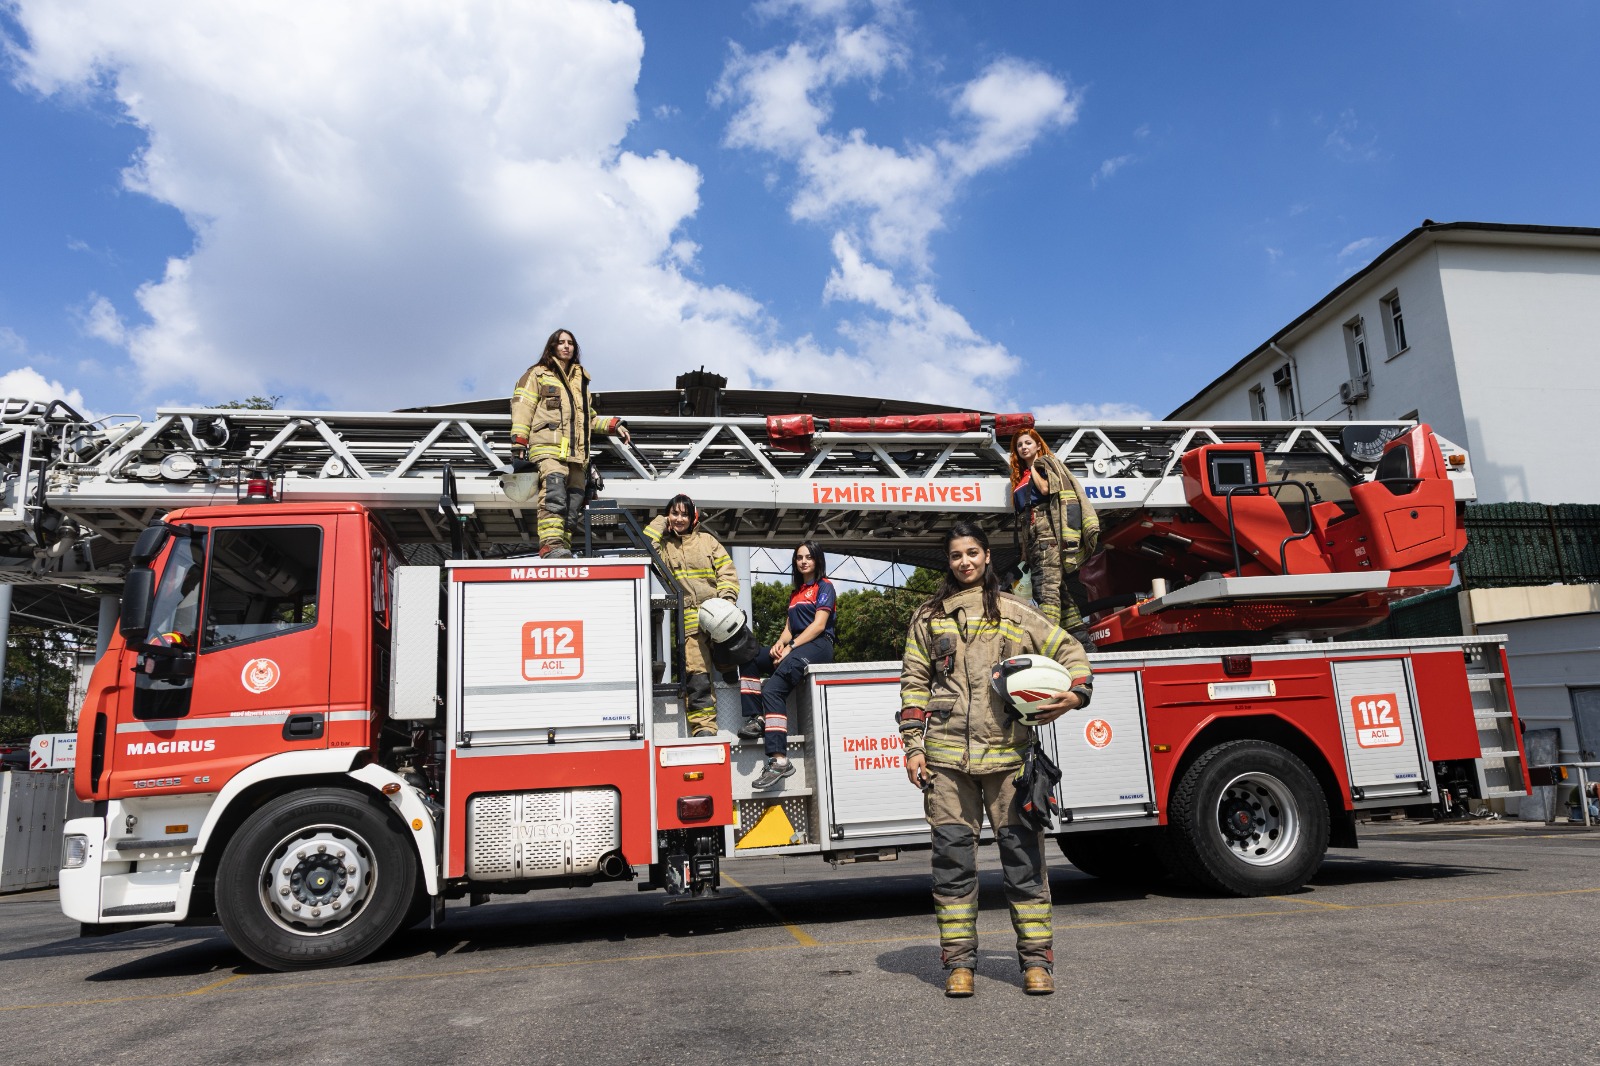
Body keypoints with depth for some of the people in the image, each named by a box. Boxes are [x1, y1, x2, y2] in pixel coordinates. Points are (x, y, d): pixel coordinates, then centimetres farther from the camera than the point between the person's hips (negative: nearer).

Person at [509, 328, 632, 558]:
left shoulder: (580, 380, 33)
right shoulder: (538, 374, 16)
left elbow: (589, 418, 38)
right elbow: (522, 407, 6)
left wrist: (613, 425, 22)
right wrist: (519, 442, -6)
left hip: (576, 453, 6)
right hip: (548, 447, -6)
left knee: (574, 505, -5)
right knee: (554, 495, -28)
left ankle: (562, 551, -8)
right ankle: (551, 546, -40)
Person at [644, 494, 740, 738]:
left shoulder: (707, 541, 16)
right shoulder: (662, 545, 14)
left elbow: (727, 571, 10)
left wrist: (727, 598, -6)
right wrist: (658, 525, 4)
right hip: (690, 621, -2)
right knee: (696, 675, -15)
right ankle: (703, 727, -15)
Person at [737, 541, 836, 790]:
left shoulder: (824, 587, 4)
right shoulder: (795, 593, 28)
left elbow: (819, 625, -8)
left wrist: (791, 648, -15)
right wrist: (780, 644, -3)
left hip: (818, 645, -9)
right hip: (797, 645, 9)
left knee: (773, 689, -28)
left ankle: (779, 759, -37)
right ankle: (756, 719, -14)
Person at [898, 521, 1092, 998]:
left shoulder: (1015, 612, 11)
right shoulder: (929, 617, 14)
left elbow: (1069, 650, 14)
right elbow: (914, 682, 11)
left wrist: (1075, 693, -6)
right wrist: (913, 746, 3)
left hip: (1007, 752, 0)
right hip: (947, 757, 1)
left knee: (1022, 851, 1)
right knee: (953, 853, 2)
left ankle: (1036, 958, 11)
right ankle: (959, 959, 12)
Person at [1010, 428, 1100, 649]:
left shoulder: (1047, 463, 9)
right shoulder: (1020, 477, 27)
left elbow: (1045, 489, -10)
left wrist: (1032, 468, 3)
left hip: (1048, 531, -8)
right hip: (1033, 537, 8)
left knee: (1048, 588, -20)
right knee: (1063, 588, 5)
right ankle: (1082, 639, 5)